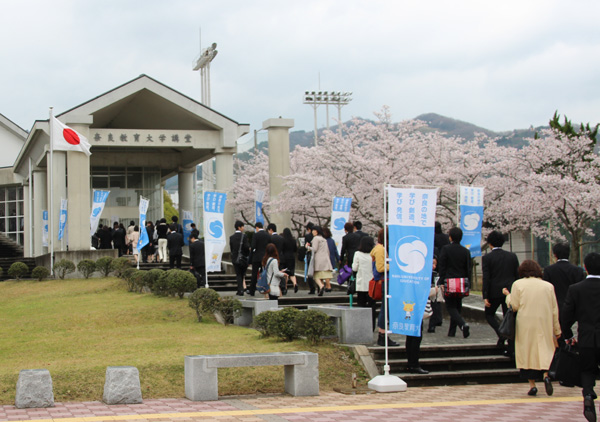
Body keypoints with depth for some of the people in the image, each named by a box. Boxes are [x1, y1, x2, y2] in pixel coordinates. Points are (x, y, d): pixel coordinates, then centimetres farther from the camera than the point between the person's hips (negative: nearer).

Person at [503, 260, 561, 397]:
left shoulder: (518, 284, -2)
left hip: (525, 325, -1)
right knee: (545, 350, 9)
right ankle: (545, 374, -17)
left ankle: (532, 385, 3)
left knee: (527, 351, 6)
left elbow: (514, 306, -3)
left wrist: (508, 295, 15)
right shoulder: (548, 286, 5)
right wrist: (557, 330, 11)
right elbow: (555, 310, 6)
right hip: (544, 324, 2)